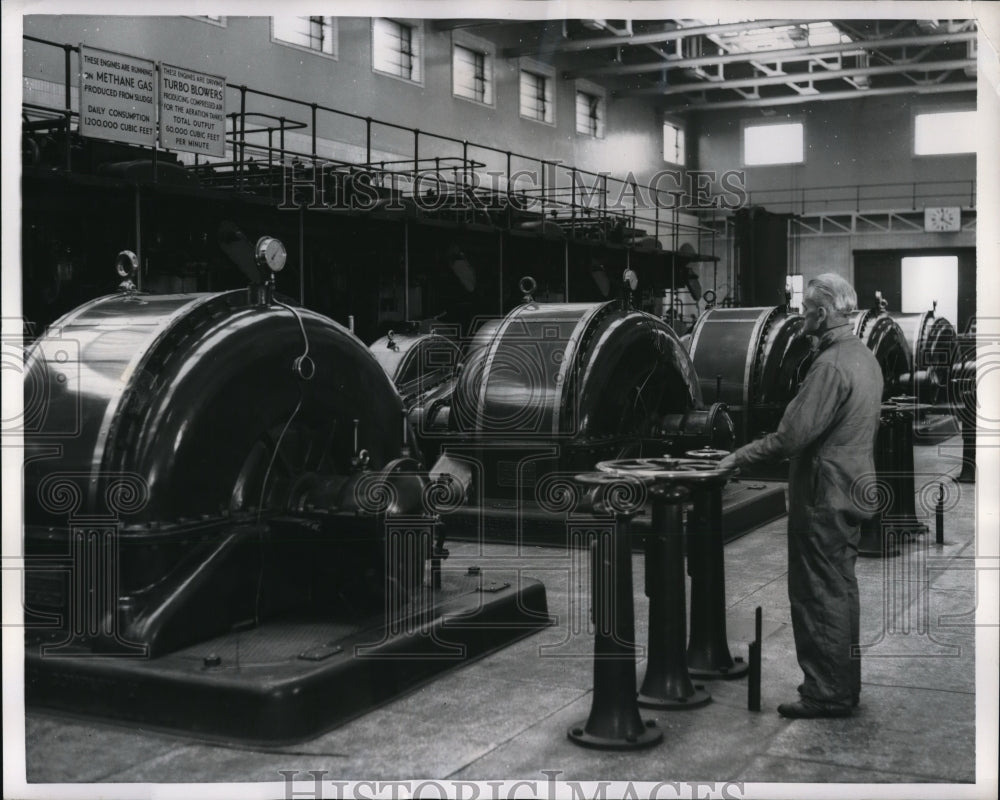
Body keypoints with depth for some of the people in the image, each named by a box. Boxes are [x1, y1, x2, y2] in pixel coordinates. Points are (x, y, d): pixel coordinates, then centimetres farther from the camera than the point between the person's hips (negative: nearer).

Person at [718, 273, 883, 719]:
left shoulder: (831, 365, -21)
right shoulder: (863, 357, 11)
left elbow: (793, 435, -25)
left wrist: (740, 458, -14)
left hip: (824, 496, -10)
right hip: (852, 490, 10)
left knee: (819, 595, -2)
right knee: (841, 590, 17)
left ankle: (826, 694, 5)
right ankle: (844, 688, 27)